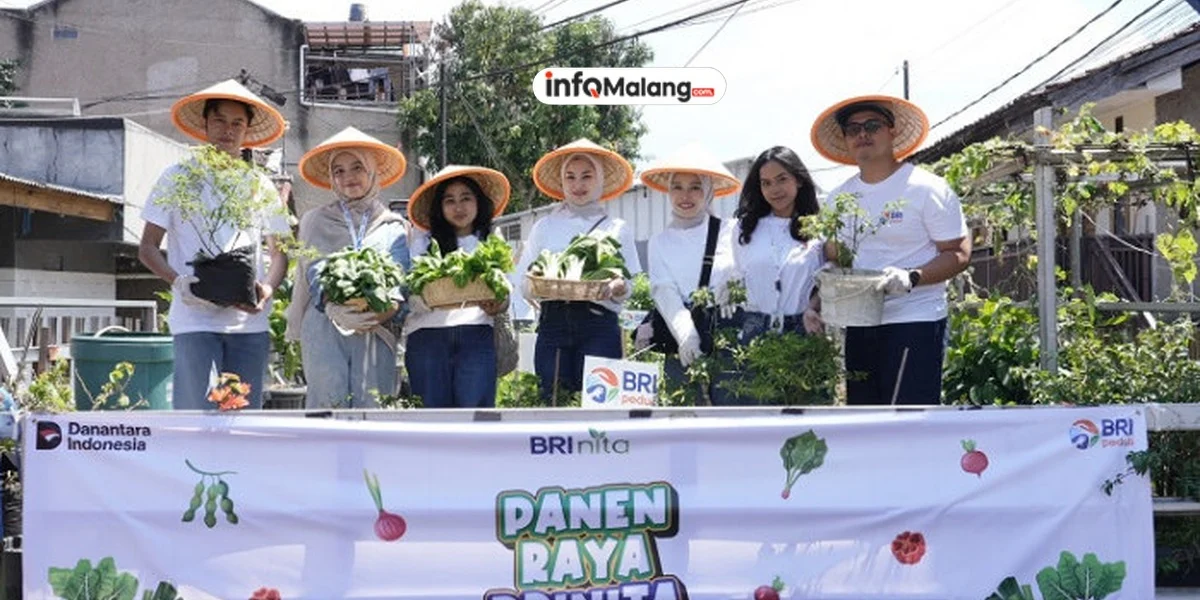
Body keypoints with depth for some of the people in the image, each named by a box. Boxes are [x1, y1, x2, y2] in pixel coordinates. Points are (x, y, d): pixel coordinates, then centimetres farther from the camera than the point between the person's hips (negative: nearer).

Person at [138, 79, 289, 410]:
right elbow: (147, 248, 6)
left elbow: (279, 252, 17)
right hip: (194, 320, -3)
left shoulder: (261, 186, 15)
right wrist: (178, 282, -14)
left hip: (250, 322, 3)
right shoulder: (178, 178, 7)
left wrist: (267, 289, -5)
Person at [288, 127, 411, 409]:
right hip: (325, 330, 0)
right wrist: (337, 310, -12)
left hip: (377, 332, 1)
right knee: (327, 407, -11)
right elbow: (314, 274, 6)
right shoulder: (316, 221, 16)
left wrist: (389, 308, -15)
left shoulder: (394, 226, 17)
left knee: (372, 410, -8)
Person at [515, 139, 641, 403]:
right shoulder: (544, 227, 17)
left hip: (599, 324, -1)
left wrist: (618, 288, -15)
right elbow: (523, 280, 11)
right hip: (553, 320, 1)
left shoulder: (617, 229, 14)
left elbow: (632, 287, 8)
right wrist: (532, 286, -12)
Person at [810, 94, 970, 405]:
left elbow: (959, 254, -7)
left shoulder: (927, 188, -4)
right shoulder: (839, 198, 14)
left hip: (914, 324, -6)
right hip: (858, 327, 6)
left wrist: (911, 277, -23)